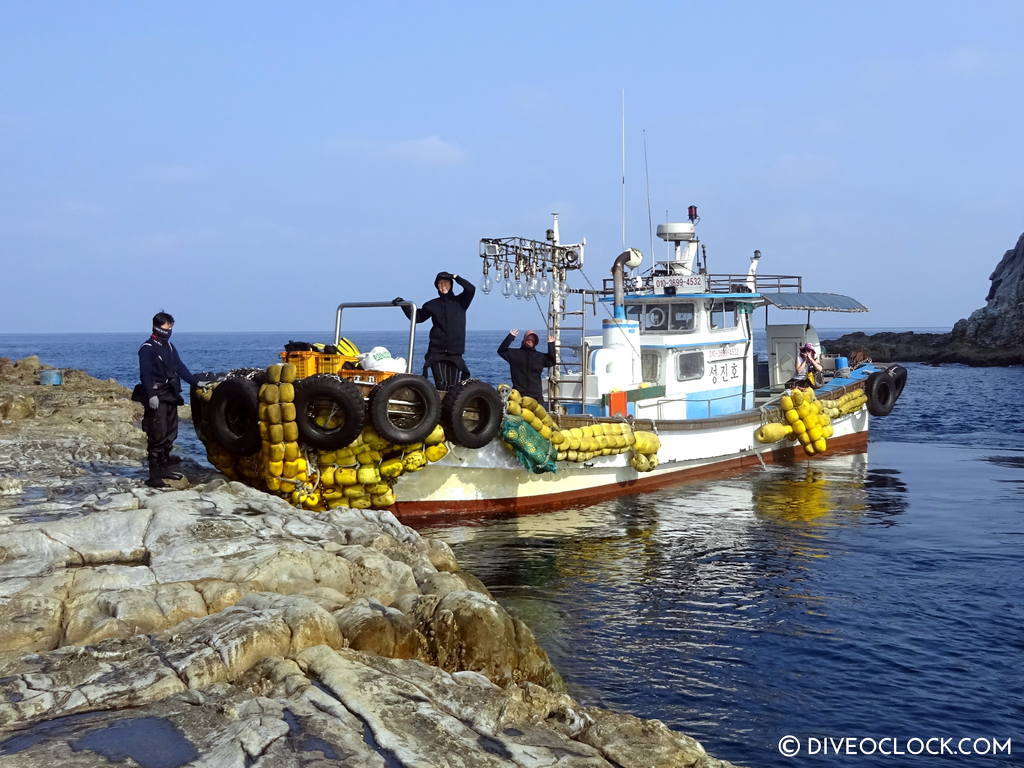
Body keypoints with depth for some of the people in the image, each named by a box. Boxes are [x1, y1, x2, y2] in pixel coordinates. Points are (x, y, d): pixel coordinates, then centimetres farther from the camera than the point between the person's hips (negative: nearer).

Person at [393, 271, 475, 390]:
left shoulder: (459, 302, 9)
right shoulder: (432, 305, 12)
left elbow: (471, 289, -5)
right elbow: (417, 317, 15)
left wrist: (455, 277, -6)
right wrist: (403, 304, 6)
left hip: (455, 352, 0)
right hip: (437, 352, 0)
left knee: (454, 387, -4)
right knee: (441, 384, -10)